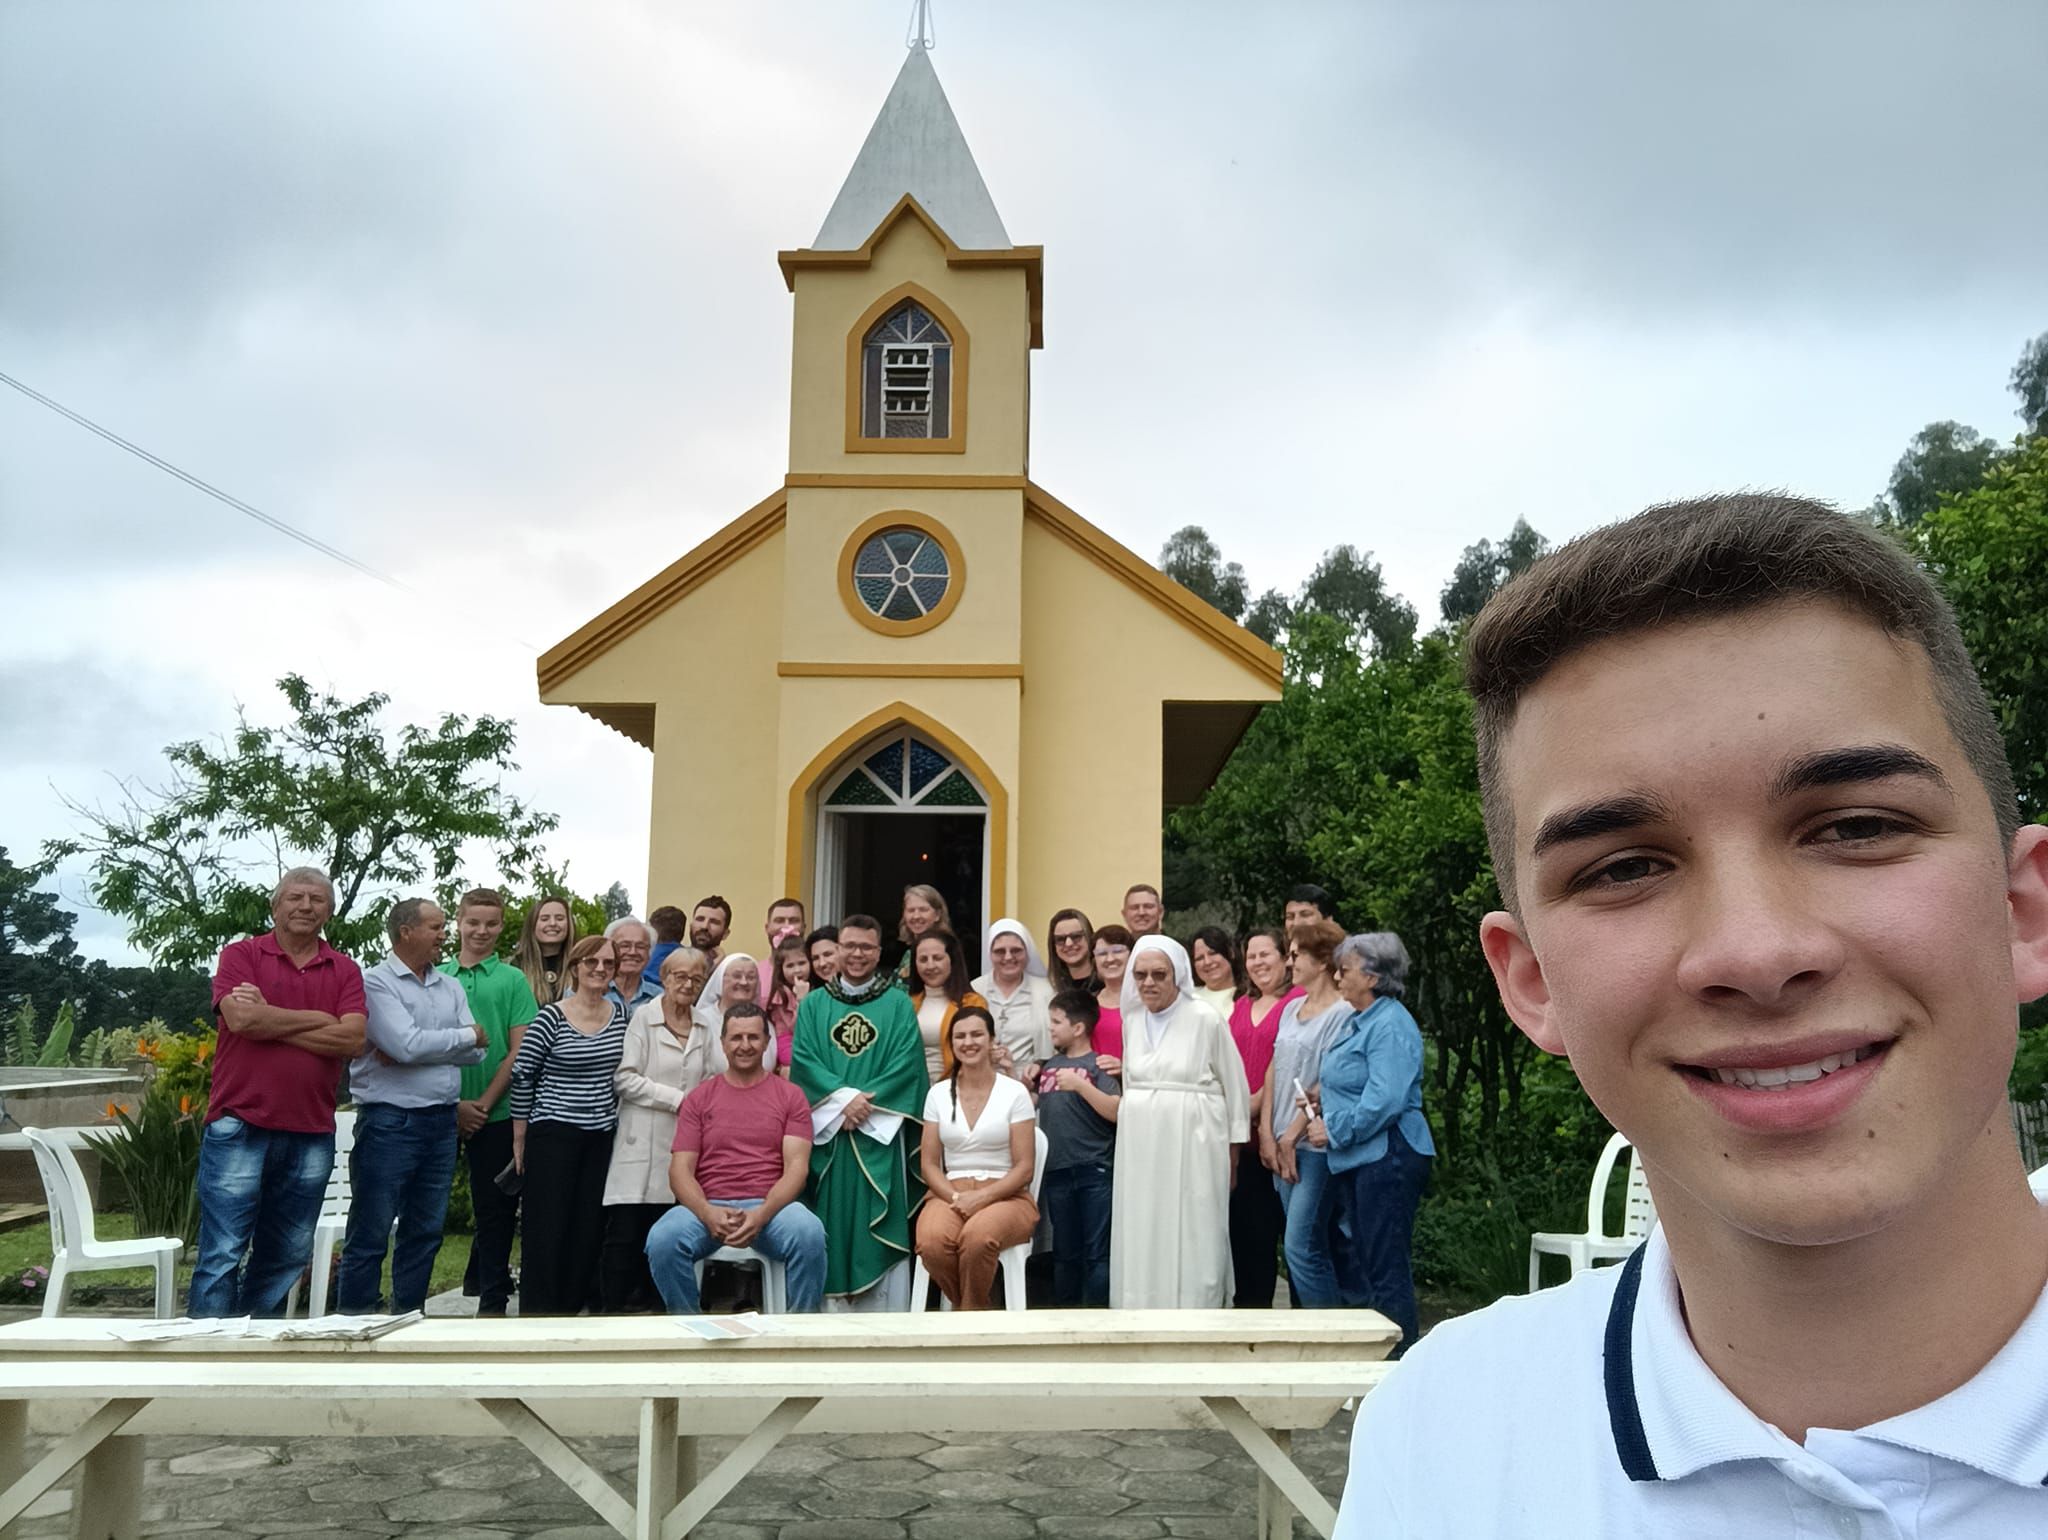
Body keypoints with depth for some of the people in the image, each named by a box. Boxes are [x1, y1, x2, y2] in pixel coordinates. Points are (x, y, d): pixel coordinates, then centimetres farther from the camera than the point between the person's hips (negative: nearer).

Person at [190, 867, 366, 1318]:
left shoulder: (345, 971, 9)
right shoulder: (241, 955, 3)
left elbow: (352, 1039, -6)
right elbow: (242, 1018, -15)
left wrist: (269, 1021, -9)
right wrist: (319, 1019, -7)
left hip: (311, 1136, 4)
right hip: (240, 1129, -3)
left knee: (286, 1257, 12)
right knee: (222, 1255, -3)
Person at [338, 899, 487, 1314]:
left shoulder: (450, 988, 12)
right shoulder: (376, 982, -6)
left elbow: (476, 1052, 2)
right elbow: (406, 1045, -19)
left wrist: (423, 1047, -12)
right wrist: (466, 1035, -6)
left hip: (441, 1122, 6)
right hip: (390, 1121, -6)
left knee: (425, 1232, 13)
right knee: (370, 1234, 0)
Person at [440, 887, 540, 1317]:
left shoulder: (513, 980, 2)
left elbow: (519, 1051, -3)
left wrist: (484, 1103, -10)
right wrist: (455, 1103, -6)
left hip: (496, 1114, -1)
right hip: (444, 1113, 2)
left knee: (494, 1208, 5)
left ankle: (492, 1300, 15)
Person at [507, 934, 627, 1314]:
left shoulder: (618, 1014, 4)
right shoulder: (551, 1018, -10)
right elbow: (522, 1075, -6)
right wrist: (519, 1139, -3)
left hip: (602, 1137, 5)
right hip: (553, 1136, -5)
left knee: (589, 1228, 8)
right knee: (548, 1229, 0)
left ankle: (575, 1306, 19)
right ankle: (538, 1312, 10)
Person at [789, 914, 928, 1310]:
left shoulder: (898, 1004, 7)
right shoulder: (813, 1004, 11)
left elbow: (907, 1062, -3)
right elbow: (803, 1059, 0)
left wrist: (868, 1100, -15)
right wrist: (844, 1097, -14)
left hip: (880, 1131, -1)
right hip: (827, 1129, 1)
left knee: (879, 1225, -2)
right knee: (832, 1221, 1)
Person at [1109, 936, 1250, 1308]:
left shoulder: (1205, 1020, -6)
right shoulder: (1132, 1020, 10)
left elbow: (1235, 1087, -2)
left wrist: (1232, 1150, -1)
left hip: (1192, 1147, -5)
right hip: (1141, 1148, 5)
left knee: (1190, 1242, -2)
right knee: (1141, 1242, 7)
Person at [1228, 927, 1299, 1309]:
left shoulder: (1298, 1002, -7)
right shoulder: (1241, 1005, 16)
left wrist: (1258, 1105, -14)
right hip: (1239, 1131, 6)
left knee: (1266, 1219, 1)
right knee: (1242, 1215, 10)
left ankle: (1259, 1301, 12)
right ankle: (1246, 1300, 19)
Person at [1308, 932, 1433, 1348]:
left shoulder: (1391, 1025, -14)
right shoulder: (1363, 1022, 18)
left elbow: (1384, 1102, -23)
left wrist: (1334, 1130, -13)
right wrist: (1324, 1111, 11)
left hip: (1386, 1158, -11)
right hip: (1355, 1160, 11)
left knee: (1385, 1268, -5)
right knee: (1351, 1266, 13)